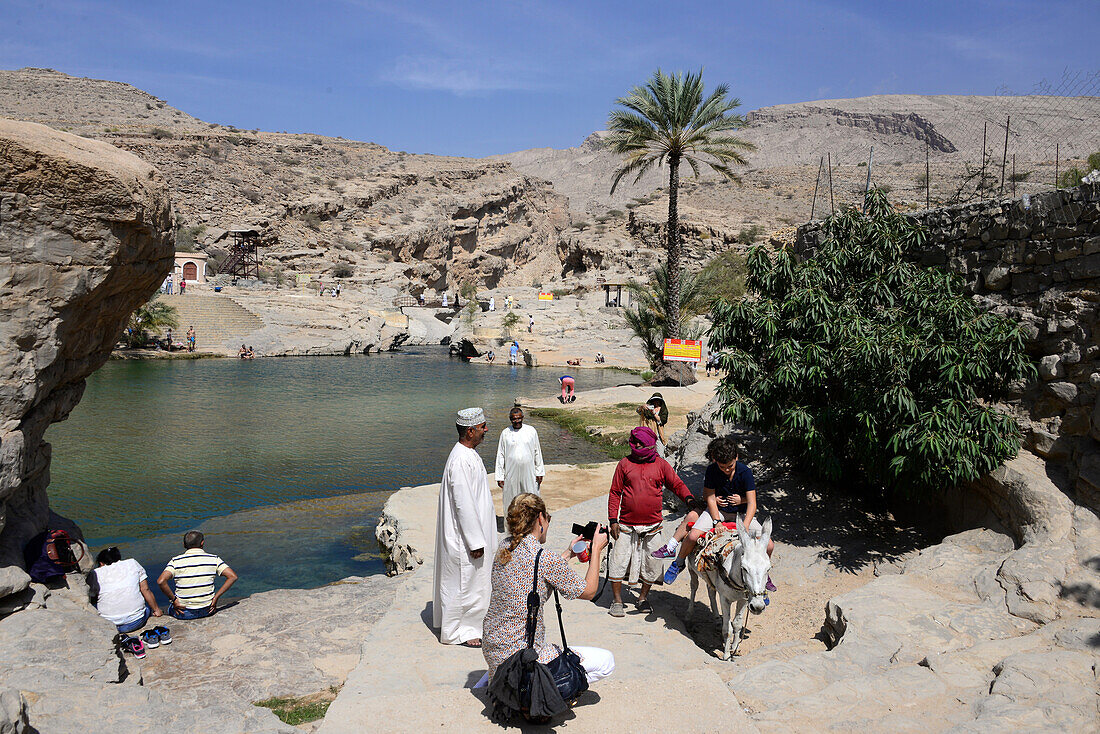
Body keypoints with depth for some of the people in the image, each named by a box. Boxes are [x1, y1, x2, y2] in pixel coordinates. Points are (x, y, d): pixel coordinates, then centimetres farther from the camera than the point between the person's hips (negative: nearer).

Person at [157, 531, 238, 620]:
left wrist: (173, 600, -9)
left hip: (184, 614, -1)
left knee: (170, 609, 33)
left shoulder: (176, 561, -7)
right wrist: (216, 597, -4)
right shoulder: (213, 559, -4)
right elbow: (233, 577, -10)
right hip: (206, 611, 1)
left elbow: (161, 581, -21)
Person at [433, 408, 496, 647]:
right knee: (464, 582, 3)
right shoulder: (461, 460, -25)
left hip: (472, 532, 10)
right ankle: (459, 632, 17)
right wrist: (475, 542, -22)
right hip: (465, 537, -10)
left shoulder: (468, 454, 7)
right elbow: (464, 504, -26)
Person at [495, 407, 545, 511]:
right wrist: (500, 477, 0)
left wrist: (539, 472, 6)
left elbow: (537, 452, 7)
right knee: (511, 500, 6)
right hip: (511, 473, 0)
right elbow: (500, 456, 2)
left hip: (529, 472, 1)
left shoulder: (531, 431, 0)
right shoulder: (505, 433, -2)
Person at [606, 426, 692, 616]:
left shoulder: (661, 465, 4)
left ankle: (643, 597, 28)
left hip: (652, 526, 1)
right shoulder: (625, 464, 3)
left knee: (651, 565, 7)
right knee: (618, 563, -1)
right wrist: (613, 520, -2)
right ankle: (617, 601, 15)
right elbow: (615, 492, 4)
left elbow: (677, 484, 8)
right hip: (627, 525, -1)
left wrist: (688, 498, -13)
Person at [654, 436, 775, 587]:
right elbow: (710, 498, -10)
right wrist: (717, 522, -23)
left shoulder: (745, 471, -19)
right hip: (718, 510, 0)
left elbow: (752, 503, -22)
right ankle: (678, 563, 7)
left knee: (768, 546, -14)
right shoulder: (712, 471, -15)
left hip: (743, 513, 0)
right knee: (692, 536, -22)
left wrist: (744, 529, -33)